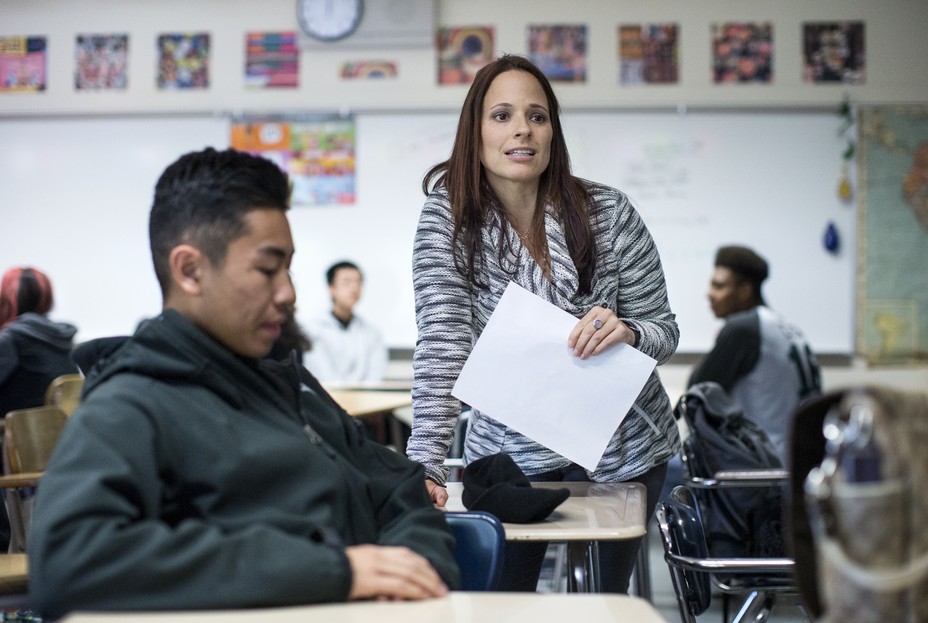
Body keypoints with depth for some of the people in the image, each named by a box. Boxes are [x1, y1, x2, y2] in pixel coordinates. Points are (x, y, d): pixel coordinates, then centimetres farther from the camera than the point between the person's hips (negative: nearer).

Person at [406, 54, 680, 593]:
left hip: (618, 451, 0)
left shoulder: (609, 214, -12)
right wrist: (426, 466, -32)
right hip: (510, 450, 0)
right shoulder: (448, 217, -12)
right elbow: (442, 343, -20)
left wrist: (627, 333, -28)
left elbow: (665, 331, -4)